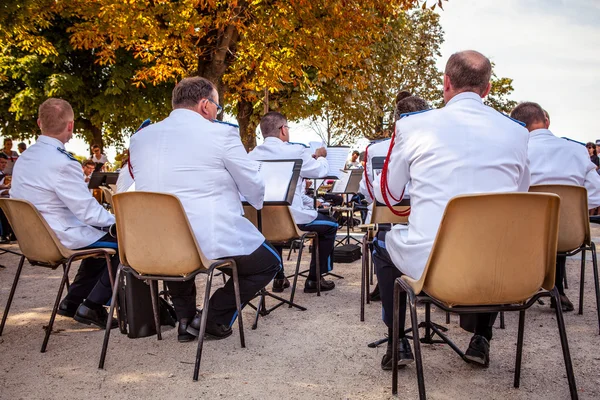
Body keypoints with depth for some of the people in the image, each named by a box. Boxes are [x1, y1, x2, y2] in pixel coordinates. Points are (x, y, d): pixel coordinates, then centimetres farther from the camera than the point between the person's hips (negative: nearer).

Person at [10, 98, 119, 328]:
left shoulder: (24, 158, 5)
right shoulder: (61, 163, -24)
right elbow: (88, 211, -23)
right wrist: (117, 221, -5)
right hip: (62, 238, -9)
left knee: (102, 235, 26)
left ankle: (73, 300, 25)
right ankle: (92, 306, 2)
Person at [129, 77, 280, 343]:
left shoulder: (140, 138, 8)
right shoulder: (221, 133, -9)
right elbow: (255, 189, 0)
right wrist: (257, 201, 24)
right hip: (212, 240, -5)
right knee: (269, 263, 20)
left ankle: (186, 319, 26)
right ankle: (214, 319, 10)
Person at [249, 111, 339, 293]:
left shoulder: (253, 155, 3)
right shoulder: (295, 151, -13)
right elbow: (320, 170, 1)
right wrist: (320, 156, 25)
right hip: (291, 217, -5)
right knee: (330, 225, 19)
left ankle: (279, 278, 35)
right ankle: (314, 279, 19)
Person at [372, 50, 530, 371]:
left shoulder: (413, 126, -3)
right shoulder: (516, 132, 4)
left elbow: (387, 193, 10)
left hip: (429, 265, -2)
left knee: (383, 243, 31)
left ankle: (397, 343, 29)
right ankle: (481, 341, 37)